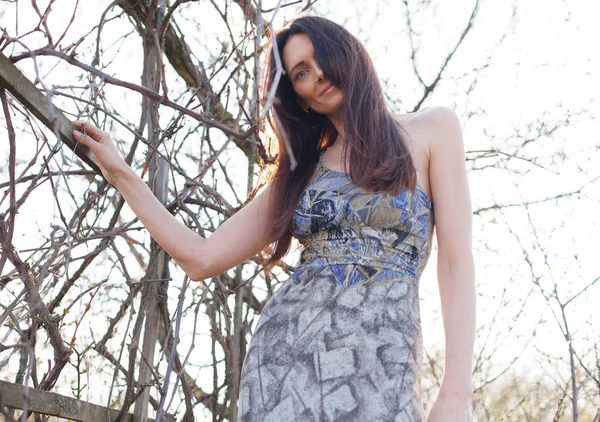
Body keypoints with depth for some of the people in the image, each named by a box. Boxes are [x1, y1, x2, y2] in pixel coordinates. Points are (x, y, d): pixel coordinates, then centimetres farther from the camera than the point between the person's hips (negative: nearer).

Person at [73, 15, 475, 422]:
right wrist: (121, 174, 14)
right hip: (280, 356, 3)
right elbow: (202, 258, 15)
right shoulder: (300, 172, 17)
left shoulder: (431, 129, 7)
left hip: (377, 366, -3)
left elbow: (456, 262, -1)